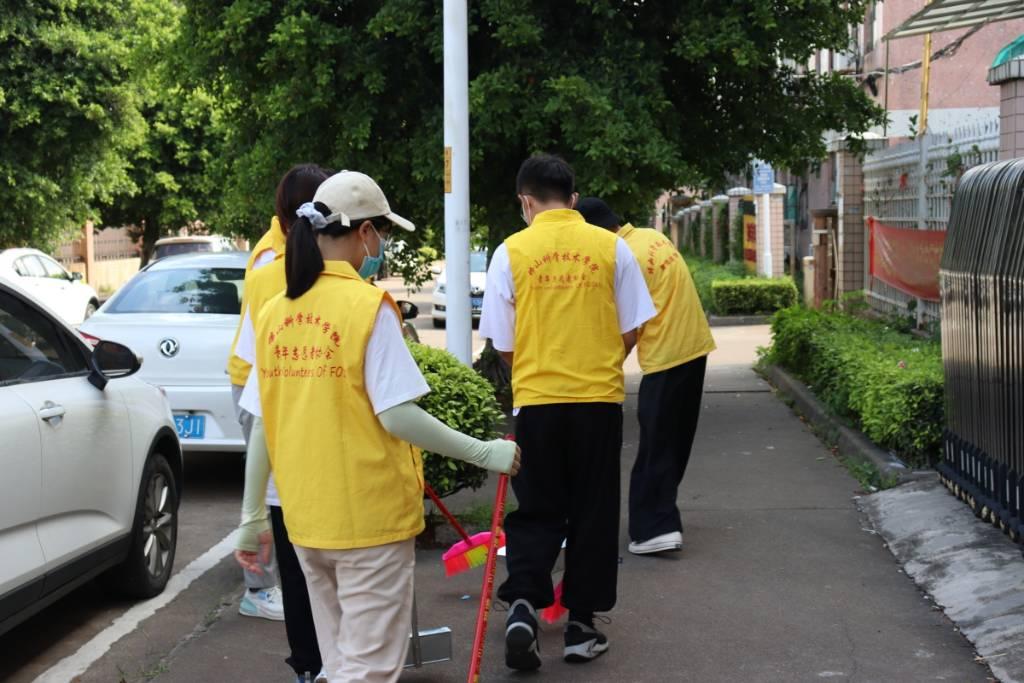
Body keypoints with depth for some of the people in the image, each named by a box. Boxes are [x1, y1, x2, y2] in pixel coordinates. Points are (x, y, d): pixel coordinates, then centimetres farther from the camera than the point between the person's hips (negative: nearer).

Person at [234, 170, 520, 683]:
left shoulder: (274, 313, 4)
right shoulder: (367, 305, -13)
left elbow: (264, 424, 6)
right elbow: (395, 414, -17)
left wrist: (252, 514, 14)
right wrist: (484, 453, -8)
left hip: (306, 519, 6)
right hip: (370, 516, -6)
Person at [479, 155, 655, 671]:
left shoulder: (511, 251, -3)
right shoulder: (611, 247, 0)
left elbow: (502, 342, 1)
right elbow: (630, 329, 4)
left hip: (536, 400, 0)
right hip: (600, 400, 0)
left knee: (537, 511, 12)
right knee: (593, 513, 11)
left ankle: (522, 604, -6)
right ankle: (581, 624, 16)